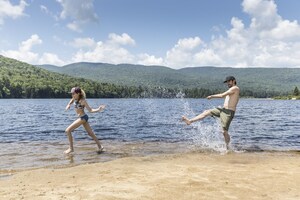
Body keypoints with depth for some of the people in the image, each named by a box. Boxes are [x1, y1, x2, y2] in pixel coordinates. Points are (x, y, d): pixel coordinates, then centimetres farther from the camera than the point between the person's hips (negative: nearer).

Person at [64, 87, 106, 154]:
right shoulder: (75, 99, 2)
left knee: (68, 130, -7)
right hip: (82, 117, 9)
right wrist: (68, 105, 4)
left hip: (83, 117, -9)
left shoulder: (82, 101, -19)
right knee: (90, 133, 14)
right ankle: (100, 147, 23)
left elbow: (90, 110, -17)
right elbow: (71, 100, 25)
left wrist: (98, 110, -34)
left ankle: (71, 148, 3)